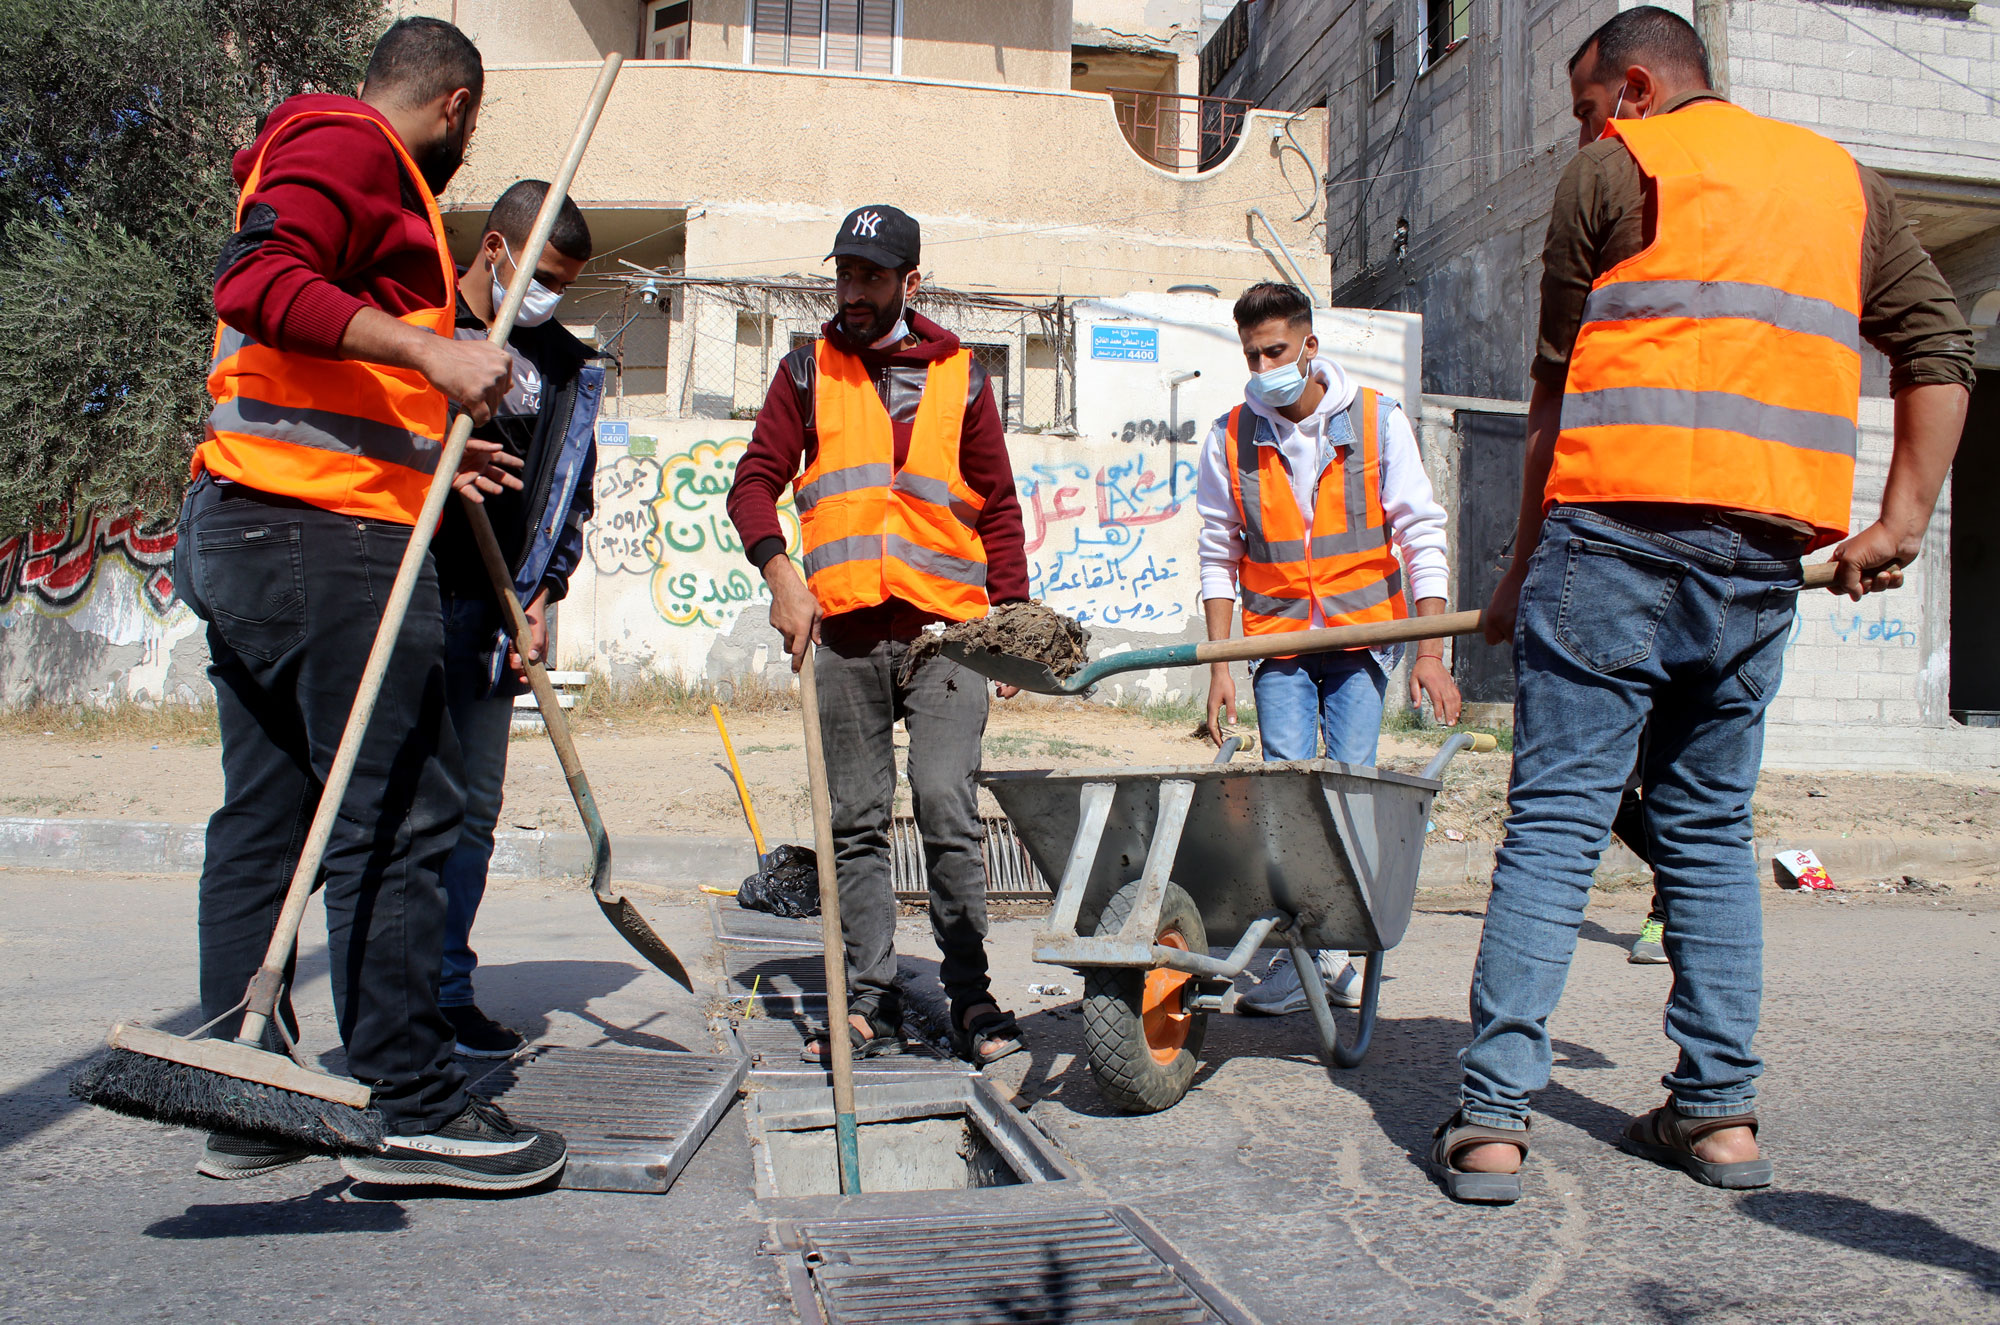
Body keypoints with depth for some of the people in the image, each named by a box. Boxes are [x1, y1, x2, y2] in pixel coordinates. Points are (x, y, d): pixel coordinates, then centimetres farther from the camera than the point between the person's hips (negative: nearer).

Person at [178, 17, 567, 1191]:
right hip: (330, 536, -11)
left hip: (247, 526, 11)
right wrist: (428, 347, -26)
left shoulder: (324, 154, 29)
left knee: (264, 819, 9)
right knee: (395, 817, -8)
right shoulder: (352, 145, -1)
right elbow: (260, 284, -20)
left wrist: (429, 459, 28)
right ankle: (412, 1107, -3)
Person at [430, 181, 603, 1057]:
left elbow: (570, 490, 16)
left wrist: (542, 599, 5)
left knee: (473, 803, 4)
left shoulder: (562, 363, 15)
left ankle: (446, 992, 12)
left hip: (489, 612, 4)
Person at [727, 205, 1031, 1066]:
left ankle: (971, 996, 3)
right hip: (843, 631, 2)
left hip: (946, 628, -1)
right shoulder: (808, 371, 14)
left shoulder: (958, 375, 13)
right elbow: (756, 481, 6)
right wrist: (780, 572, -13)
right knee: (856, 824, 5)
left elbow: (997, 506, 14)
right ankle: (870, 1005, 13)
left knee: (946, 807, -11)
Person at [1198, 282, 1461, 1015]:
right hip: (1279, 640, 1)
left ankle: (1334, 949, 11)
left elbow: (1421, 537, -2)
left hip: (1364, 633, -1)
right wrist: (1219, 666, 0)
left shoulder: (1377, 420, -2)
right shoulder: (1231, 438, 1)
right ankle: (1288, 957, -2)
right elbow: (1220, 557, 5)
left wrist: (1430, 653, -7)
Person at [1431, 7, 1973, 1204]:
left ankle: (1494, 1120, -6)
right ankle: (1721, 1113, 15)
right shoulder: (1844, 176, 23)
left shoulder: (1615, 169, 8)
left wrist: (1525, 566, 10)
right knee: (1710, 830, 14)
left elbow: (1557, 384, 5)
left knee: (1555, 826, -5)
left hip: (1621, 523, -5)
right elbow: (1939, 344, 13)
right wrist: (1902, 519, 8)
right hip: (1768, 551, 5)